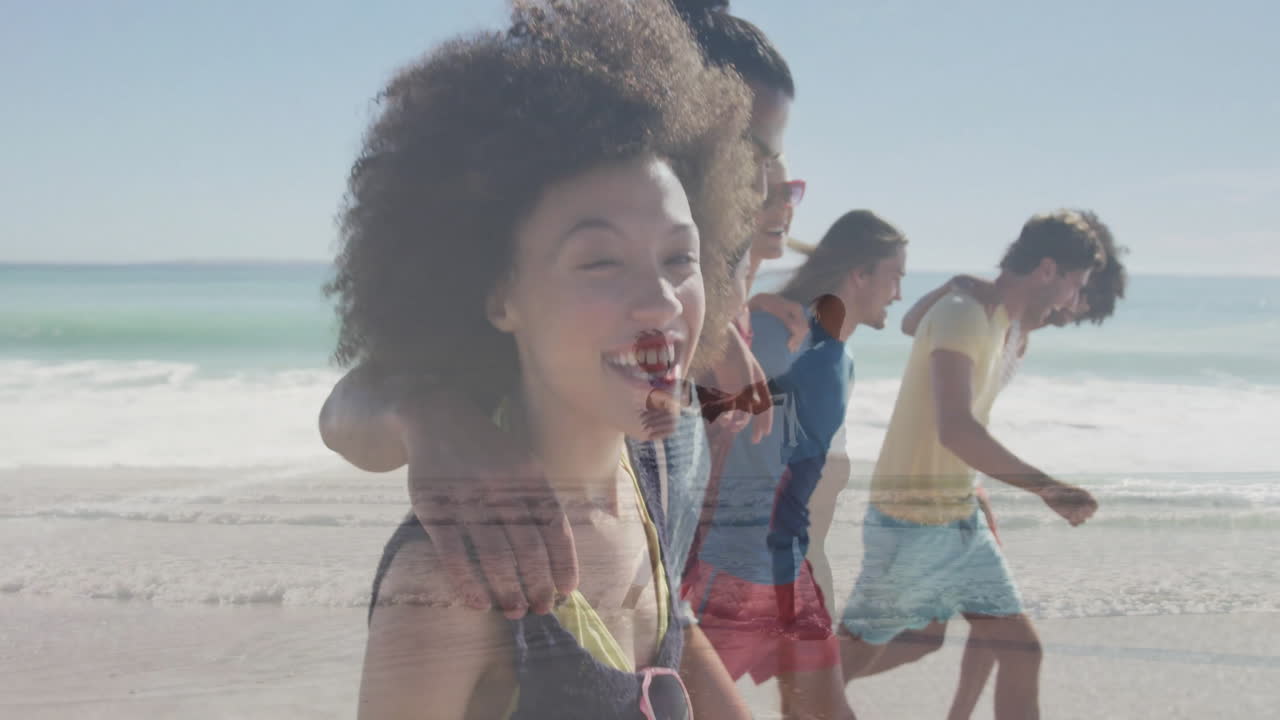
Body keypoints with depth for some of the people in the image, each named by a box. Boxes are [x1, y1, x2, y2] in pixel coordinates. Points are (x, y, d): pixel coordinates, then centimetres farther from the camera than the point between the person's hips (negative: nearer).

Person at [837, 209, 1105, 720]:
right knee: (859, 650, 8)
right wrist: (1046, 487, -33)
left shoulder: (1010, 328, 9)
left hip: (963, 523, 9)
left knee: (1021, 651, 8)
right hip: (909, 527, -9)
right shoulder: (962, 316, -21)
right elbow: (956, 429, -33)